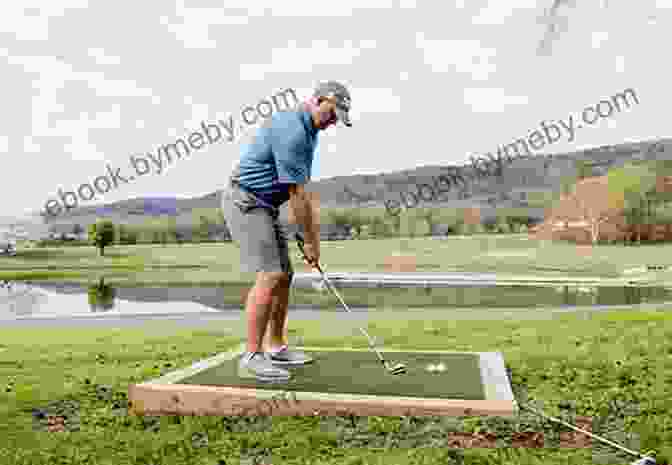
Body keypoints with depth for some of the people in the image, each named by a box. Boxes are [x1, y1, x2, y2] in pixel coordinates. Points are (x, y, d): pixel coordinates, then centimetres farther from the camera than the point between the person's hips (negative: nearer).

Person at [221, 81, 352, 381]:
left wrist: (313, 228, 5)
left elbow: (300, 190, 13)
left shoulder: (307, 130, 11)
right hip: (245, 202, -10)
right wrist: (310, 241, -13)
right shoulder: (291, 130, -22)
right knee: (269, 275, -16)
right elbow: (296, 194, -20)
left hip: (264, 205, 10)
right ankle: (252, 357, -9)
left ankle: (276, 348, 21)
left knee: (284, 275, 11)